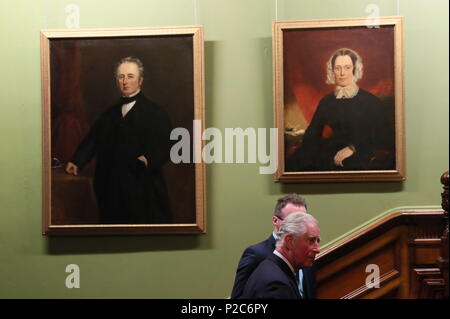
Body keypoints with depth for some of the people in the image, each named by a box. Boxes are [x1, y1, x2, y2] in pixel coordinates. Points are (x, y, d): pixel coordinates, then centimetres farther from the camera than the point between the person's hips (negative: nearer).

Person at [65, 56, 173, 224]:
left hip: (142, 187, -5)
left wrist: (149, 159, -25)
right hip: (112, 188, 5)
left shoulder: (155, 112, 0)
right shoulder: (110, 114, 18)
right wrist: (77, 161, 4)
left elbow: (165, 146, -8)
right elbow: (92, 139, 16)